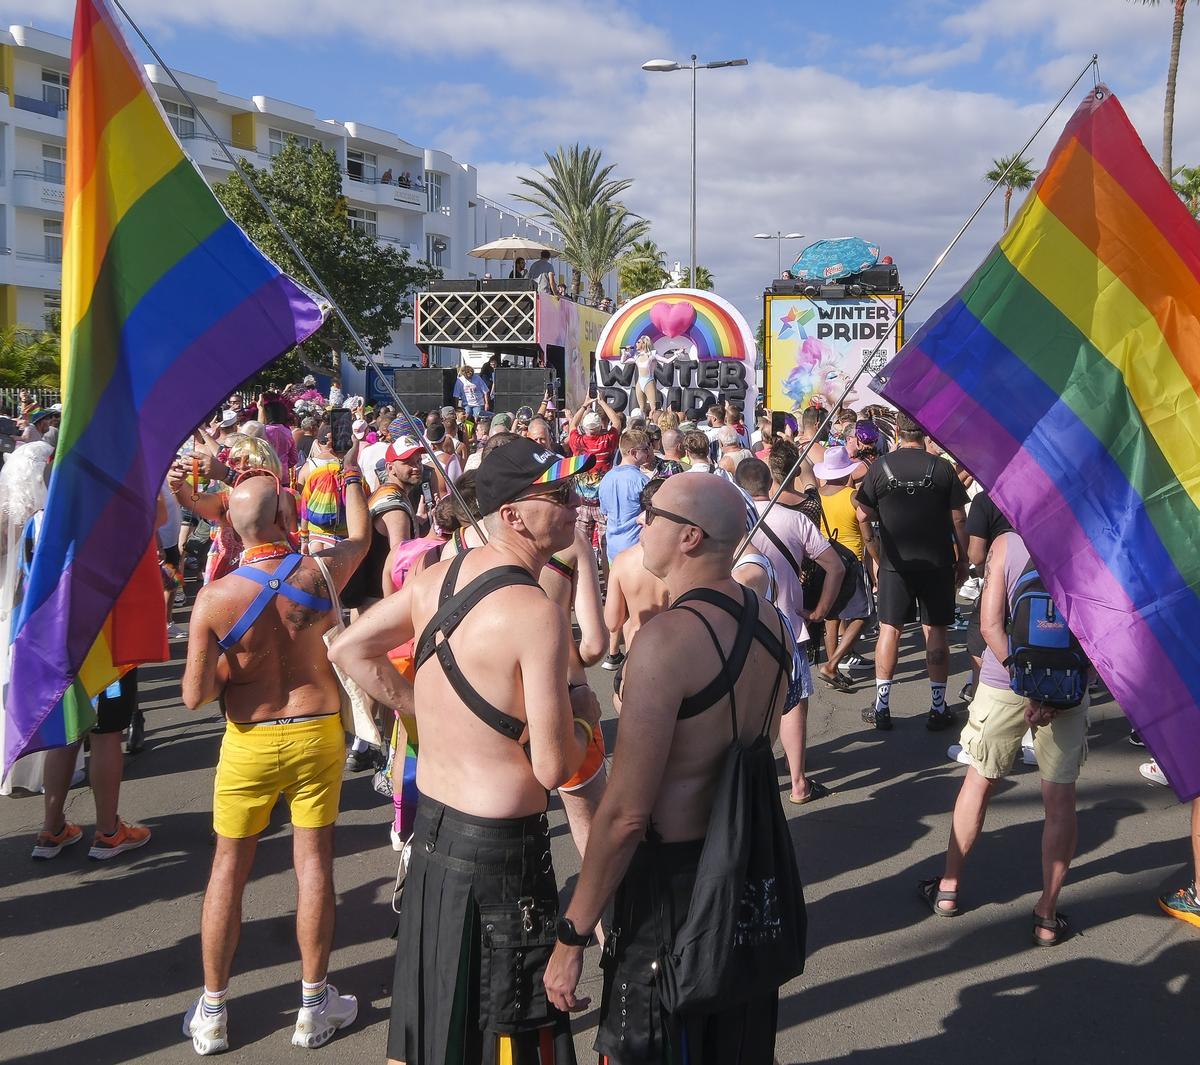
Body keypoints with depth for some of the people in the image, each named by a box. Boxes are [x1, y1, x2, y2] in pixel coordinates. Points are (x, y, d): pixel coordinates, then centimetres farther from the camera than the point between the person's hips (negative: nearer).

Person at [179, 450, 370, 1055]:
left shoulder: (215, 599, -17)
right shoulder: (321, 572, -13)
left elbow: (195, 696, -15)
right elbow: (360, 535, 11)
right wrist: (351, 474, 27)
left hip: (249, 744, -1)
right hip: (318, 733, 1)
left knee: (228, 869, 13)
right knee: (313, 862, 11)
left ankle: (212, 1011, 24)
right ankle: (314, 1006, 22)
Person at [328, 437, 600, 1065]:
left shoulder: (438, 577, 1)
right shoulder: (537, 614, -22)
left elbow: (350, 648, 11)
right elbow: (554, 767, -21)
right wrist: (583, 717, -1)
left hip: (431, 825, 8)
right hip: (498, 850, -8)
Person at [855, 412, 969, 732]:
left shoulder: (881, 467, -6)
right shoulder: (942, 467, -6)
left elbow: (865, 514, -2)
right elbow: (959, 519, -4)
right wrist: (962, 559, 7)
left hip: (895, 562, 0)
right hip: (937, 562, 0)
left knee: (889, 630, 8)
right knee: (936, 632, 7)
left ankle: (881, 706, 10)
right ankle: (938, 708, 13)